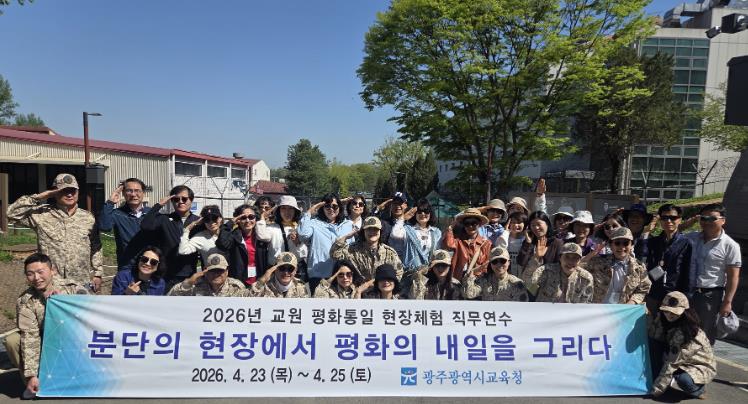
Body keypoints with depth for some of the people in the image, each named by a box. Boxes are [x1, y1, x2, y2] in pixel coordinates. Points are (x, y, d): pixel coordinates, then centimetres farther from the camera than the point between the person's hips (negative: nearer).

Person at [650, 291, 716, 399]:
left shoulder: (684, 331, -30)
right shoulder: (668, 324, -5)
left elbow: (672, 361, -29)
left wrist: (657, 388, -26)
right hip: (684, 363, 7)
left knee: (683, 380, -37)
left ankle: (697, 389, -3)